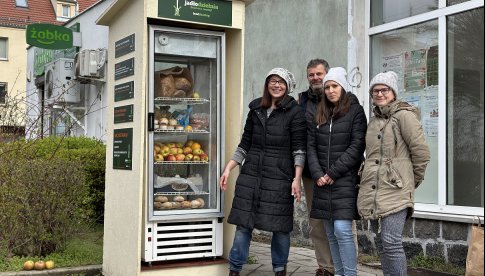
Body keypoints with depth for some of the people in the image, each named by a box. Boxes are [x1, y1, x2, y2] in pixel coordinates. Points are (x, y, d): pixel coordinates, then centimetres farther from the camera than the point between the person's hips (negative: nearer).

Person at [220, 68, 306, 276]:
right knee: (243, 223, 3)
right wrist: (228, 169, 7)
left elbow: (299, 149, -6)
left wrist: (297, 178, -14)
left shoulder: (294, 113, -1)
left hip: (280, 177, -3)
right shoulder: (256, 110, 11)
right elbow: (244, 144, 13)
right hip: (250, 174, 3)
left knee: (280, 226, 5)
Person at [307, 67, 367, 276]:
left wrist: (333, 173, -12)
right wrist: (317, 174, -5)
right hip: (322, 183, 5)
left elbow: (357, 146, -9)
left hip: (345, 182, -5)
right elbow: (311, 147, 10)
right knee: (331, 234, 8)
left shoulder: (355, 111, -1)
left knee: (342, 230, -13)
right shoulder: (319, 114, 14)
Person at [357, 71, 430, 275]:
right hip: (374, 190, 7)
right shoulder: (374, 120, 18)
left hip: (395, 190, -7)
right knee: (386, 242, 12)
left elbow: (421, 152, -7)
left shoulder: (404, 115, -6)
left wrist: (413, 180, 2)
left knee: (391, 243, -10)